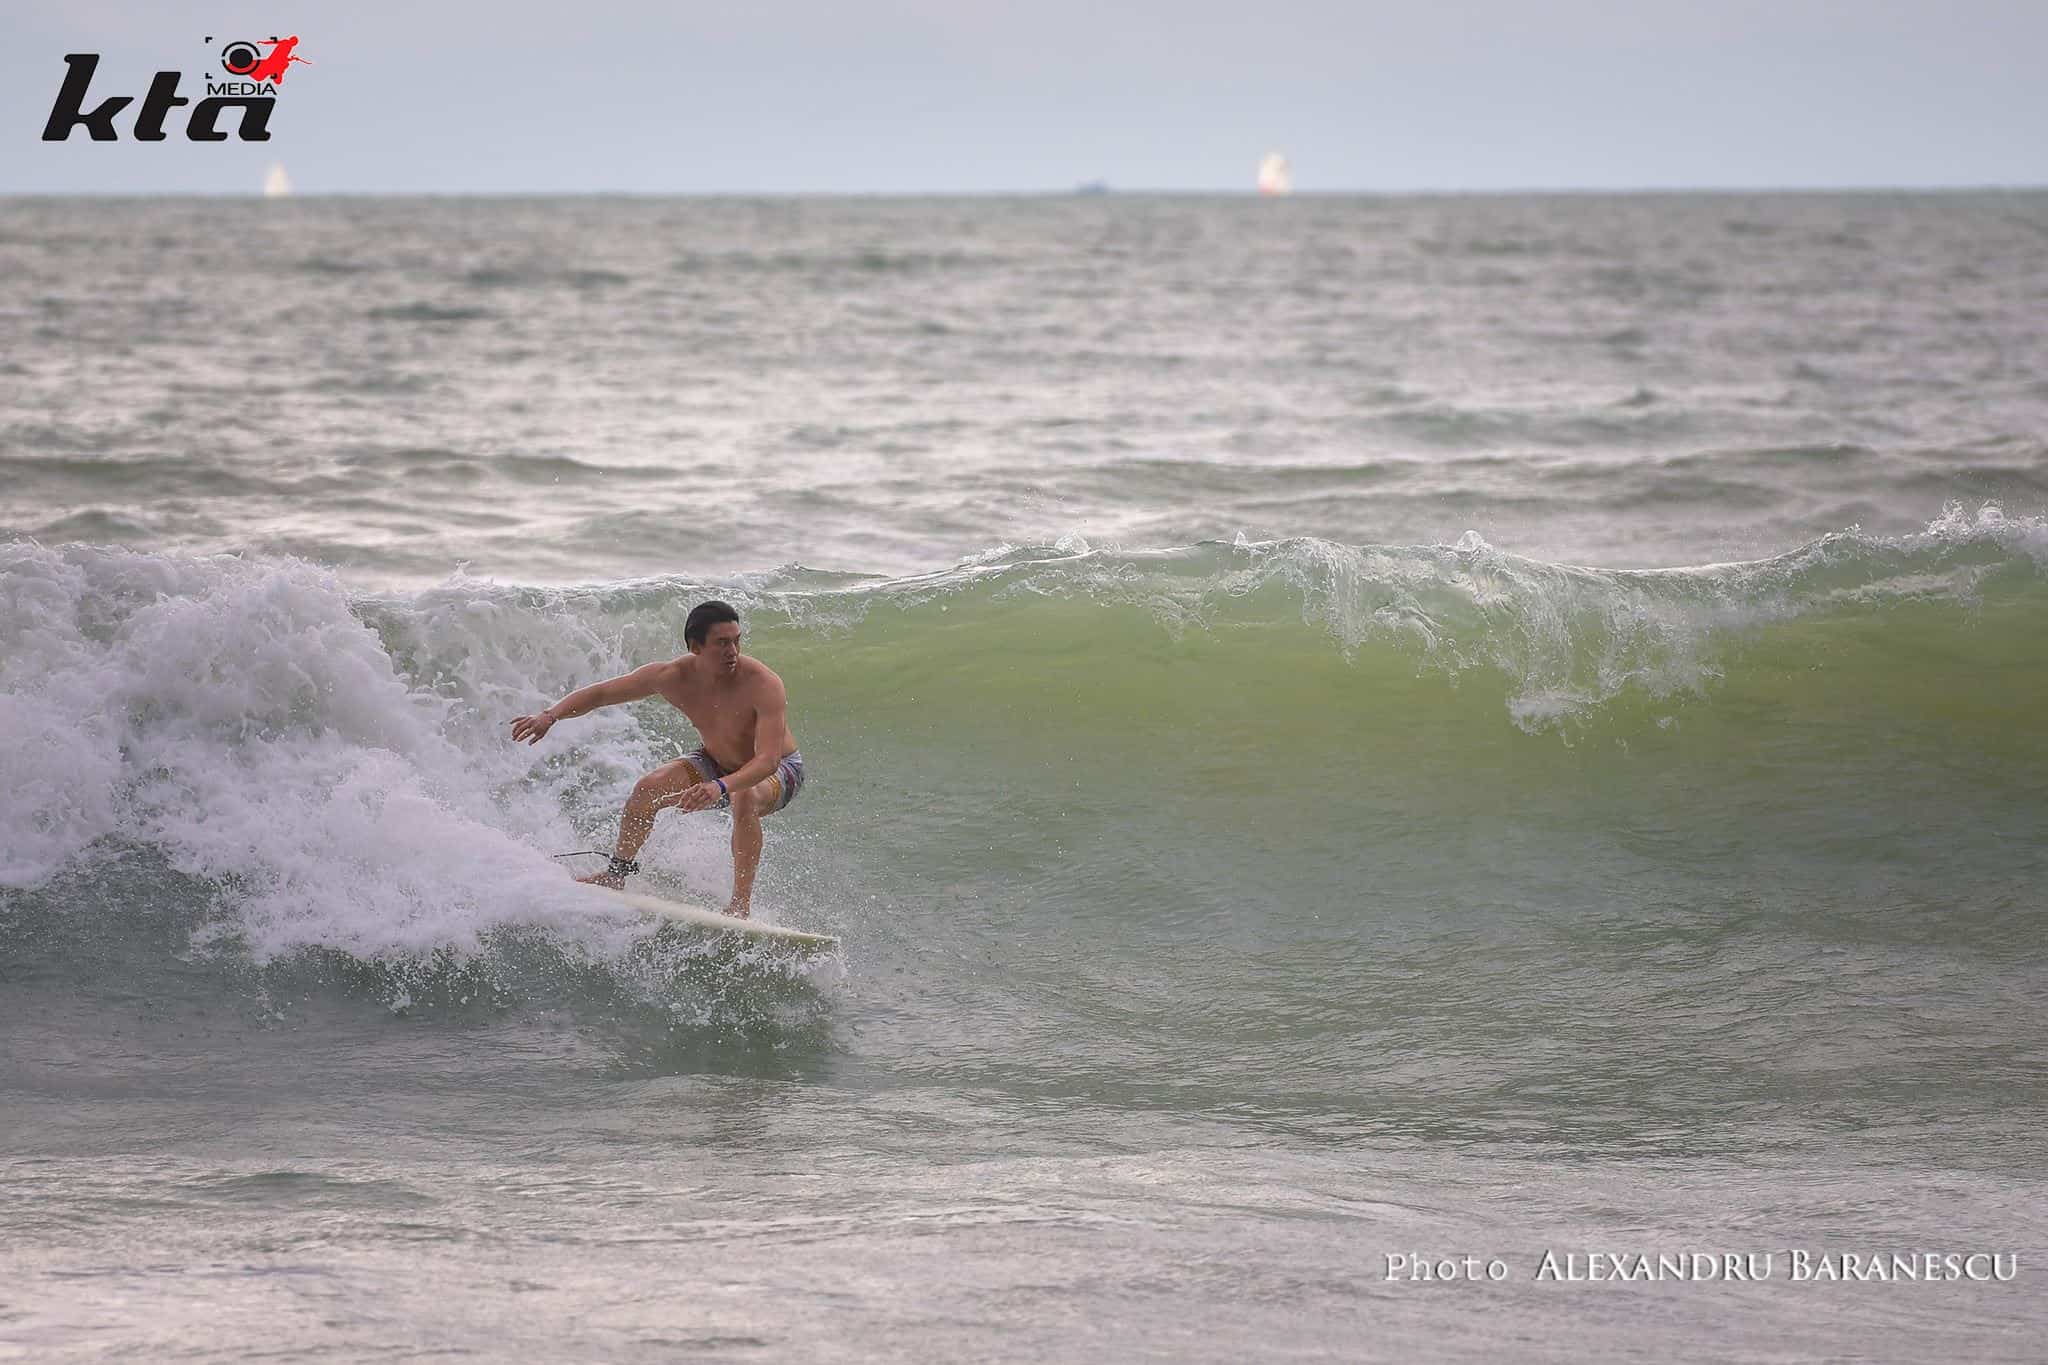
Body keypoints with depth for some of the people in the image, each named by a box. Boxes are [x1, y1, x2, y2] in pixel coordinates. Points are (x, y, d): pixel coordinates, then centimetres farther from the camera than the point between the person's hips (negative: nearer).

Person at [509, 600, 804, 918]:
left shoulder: (763, 684, -35)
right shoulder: (673, 677, -21)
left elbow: (768, 760, -45)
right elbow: (599, 693, -10)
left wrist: (720, 787, -62)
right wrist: (551, 715, -26)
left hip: (777, 771, -5)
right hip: (717, 761, 5)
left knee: (744, 798, -37)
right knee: (649, 788, -13)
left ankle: (741, 903, -30)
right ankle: (618, 871, 11)